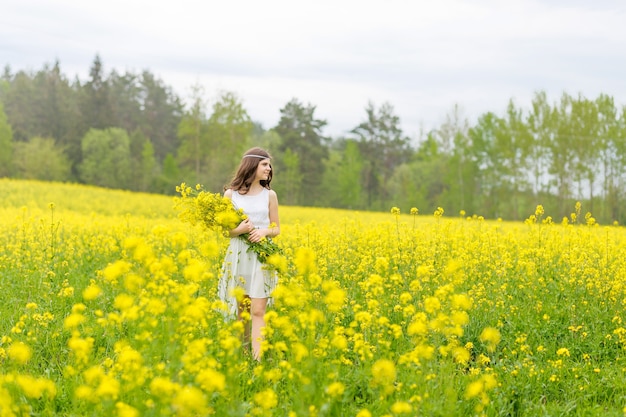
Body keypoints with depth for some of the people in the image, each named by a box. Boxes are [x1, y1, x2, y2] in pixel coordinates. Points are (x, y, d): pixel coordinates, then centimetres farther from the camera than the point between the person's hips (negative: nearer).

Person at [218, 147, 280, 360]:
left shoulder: (270, 195, 5)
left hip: (262, 256, 0)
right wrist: (239, 229, -17)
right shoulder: (230, 194, 2)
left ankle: (257, 358, -13)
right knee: (239, 310, 6)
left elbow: (276, 229, 10)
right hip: (237, 256, 0)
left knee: (257, 311, -7)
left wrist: (264, 232, -11)